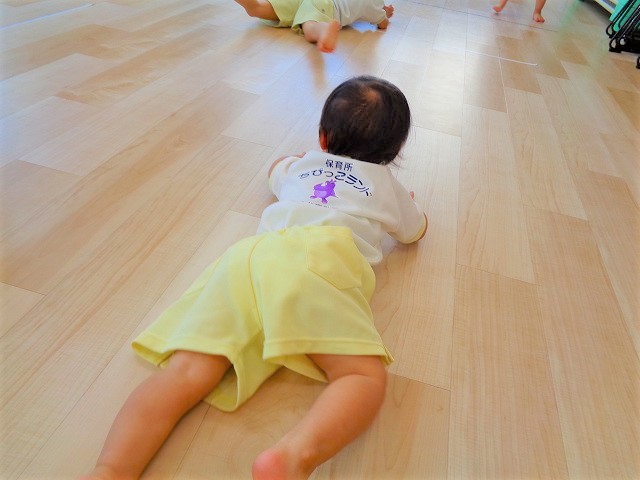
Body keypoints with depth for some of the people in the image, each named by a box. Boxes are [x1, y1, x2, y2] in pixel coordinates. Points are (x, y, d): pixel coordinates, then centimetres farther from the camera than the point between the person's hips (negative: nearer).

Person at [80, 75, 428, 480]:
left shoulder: (302, 164, 40)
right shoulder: (386, 184, 34)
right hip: (320, 260, -3)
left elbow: (275, 170, 65)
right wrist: (407, 201, 69)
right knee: (365, 377, -12)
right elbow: (417, 232, 50)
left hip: (250, 253, 4)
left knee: (187, 372, -8)